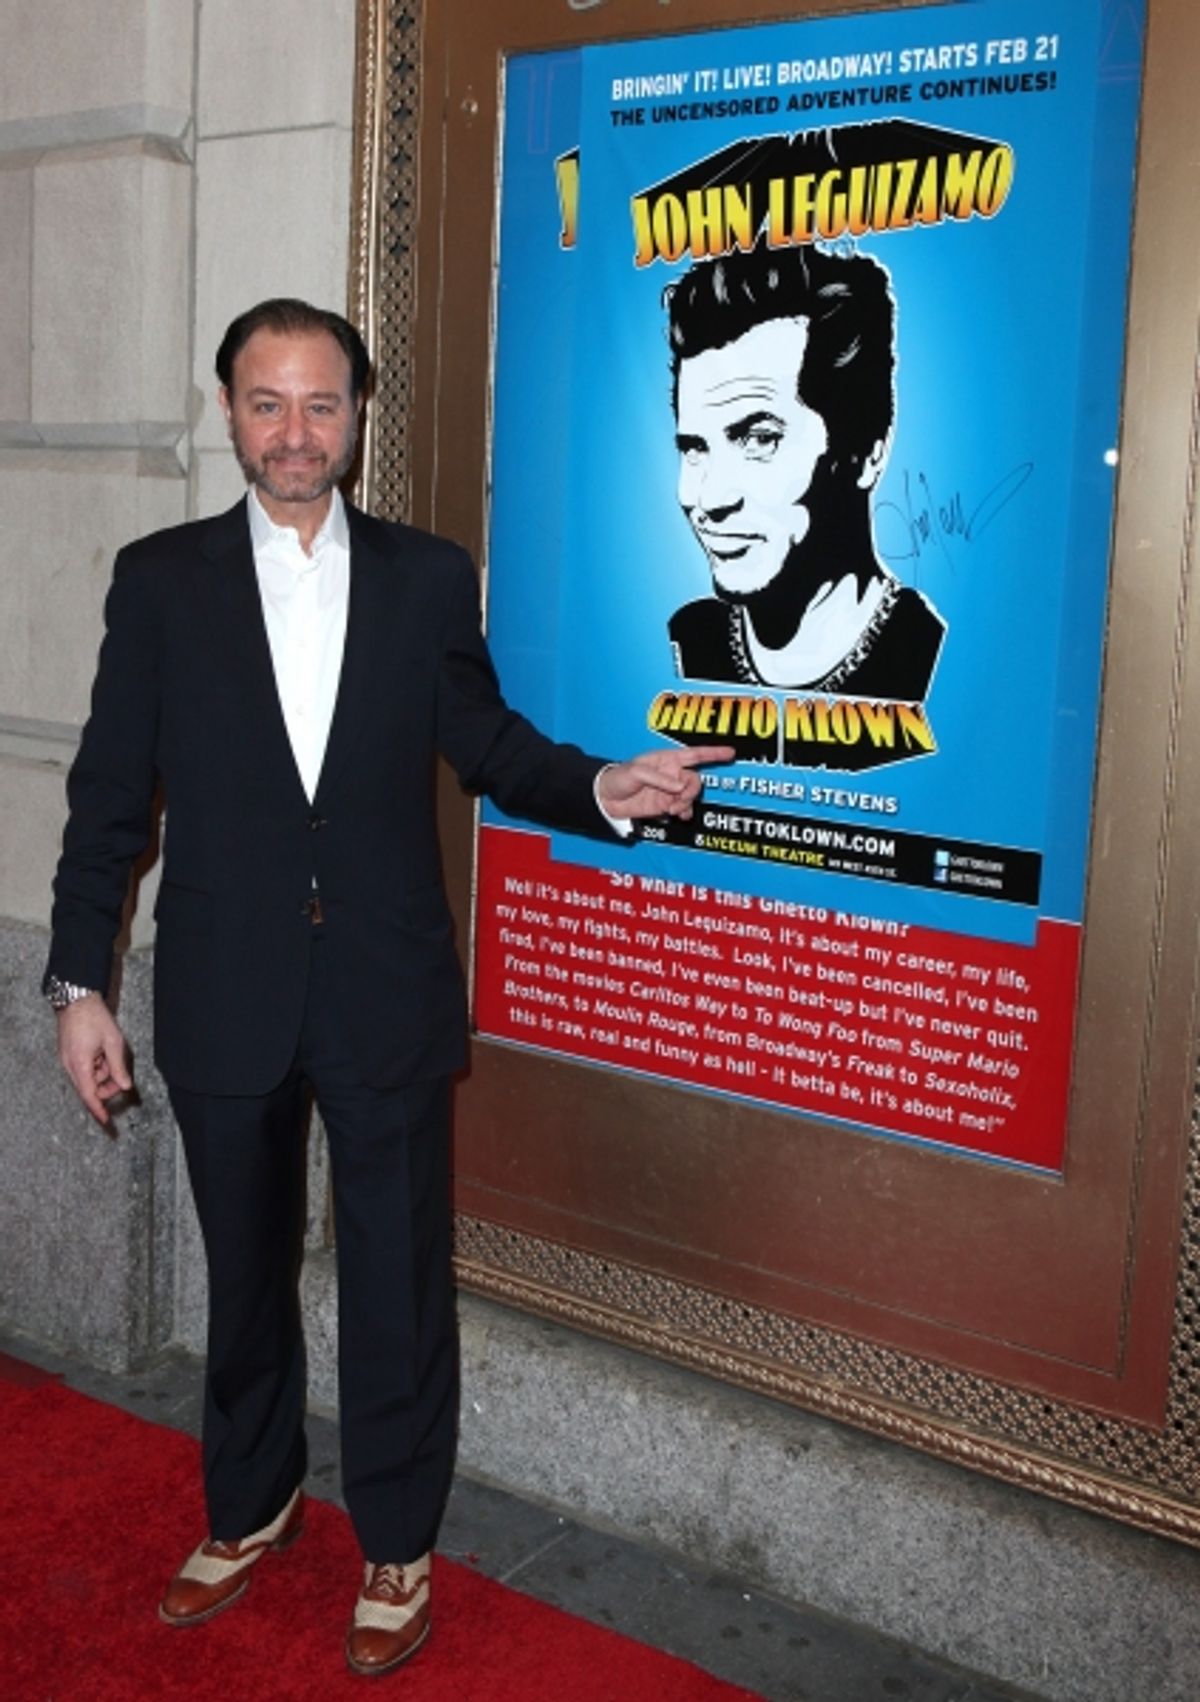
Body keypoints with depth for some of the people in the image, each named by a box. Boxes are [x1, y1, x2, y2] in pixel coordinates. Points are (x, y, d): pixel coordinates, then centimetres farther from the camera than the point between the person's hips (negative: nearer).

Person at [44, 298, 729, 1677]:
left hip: (387, 998, 0)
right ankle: (249, 1509, 42)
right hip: (224, 1001, 1)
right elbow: (110, 798, -1)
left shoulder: (428, 578, 0)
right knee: (244, 1274, 19)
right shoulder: (159, 580, -1)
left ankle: (396, 1545, 31)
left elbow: (485, 741, 8)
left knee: (397, 1283, 10)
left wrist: (601, 788, -11)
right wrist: (79, 987, -3)